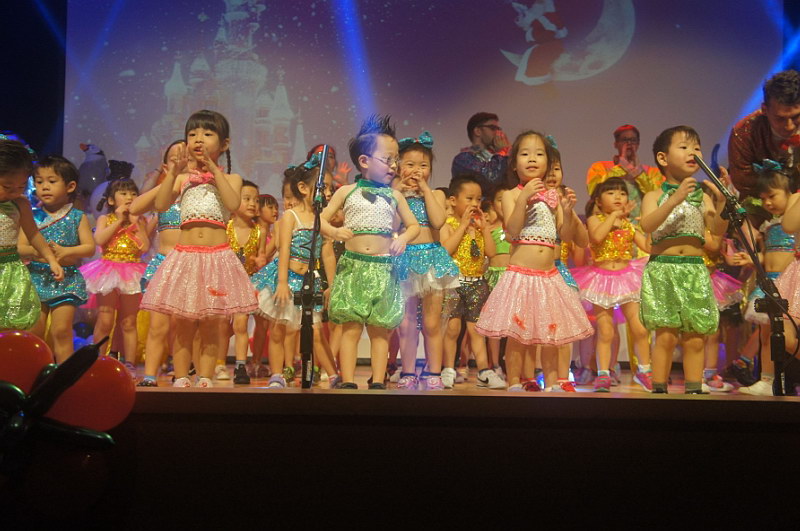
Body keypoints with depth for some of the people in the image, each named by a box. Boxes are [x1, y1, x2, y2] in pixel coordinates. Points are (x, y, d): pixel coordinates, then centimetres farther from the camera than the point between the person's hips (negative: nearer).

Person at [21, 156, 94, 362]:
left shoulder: (77, 217, 2)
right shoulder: (32, 217, 7)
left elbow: (89, 247, -5)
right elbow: (20, 246, 2)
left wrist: (65, 251, -19)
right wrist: (33, 251, -20)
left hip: (66, 280, -2)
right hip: (36, 279, 2)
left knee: (61, 331, -5)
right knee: (34, 333, 4)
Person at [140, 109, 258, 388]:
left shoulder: (230, 178, 6)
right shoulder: (183, 178, 10)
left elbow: (233, 203, -15)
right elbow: (161, 205, -4)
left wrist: (215, 170, -14)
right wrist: (173, 173, -12)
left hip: (217, 256, -1)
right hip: (185, 255, 1)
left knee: (210, 325, 2)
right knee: (183, 324, 2)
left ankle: (205, 380, 7)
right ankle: (181, 380, 8)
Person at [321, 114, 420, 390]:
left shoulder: (394, 196, 9)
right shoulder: (346, 192, 5)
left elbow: (414, 225, 14)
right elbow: (321, 219, 6)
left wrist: (403, 238, -7)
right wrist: (334, 231, -15)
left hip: (383, 269, 2)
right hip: (352, 266, -1)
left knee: (379, 330, 4)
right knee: (350, 328, -3)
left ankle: (378, 382, 9)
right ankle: (348, 382, 0)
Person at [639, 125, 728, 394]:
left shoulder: (702, 196, 10)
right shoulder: (654, 197, 3)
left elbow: (718, 230, -2)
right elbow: (647, 225, -16)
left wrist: (720, 202, -17)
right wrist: (675, 199, -24)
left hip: (695, 270, 3)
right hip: (662, 269, -2)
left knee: (695, 339, 3)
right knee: (666, 336, -5)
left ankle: (694, 390, 11)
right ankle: (659, 390, 4)